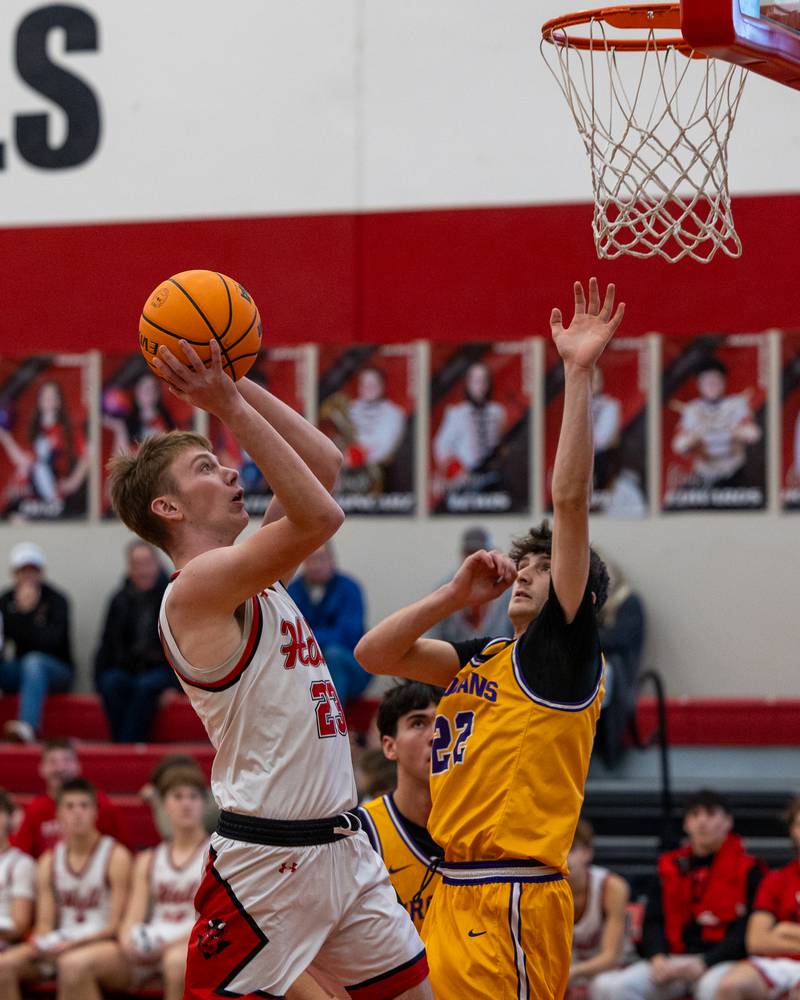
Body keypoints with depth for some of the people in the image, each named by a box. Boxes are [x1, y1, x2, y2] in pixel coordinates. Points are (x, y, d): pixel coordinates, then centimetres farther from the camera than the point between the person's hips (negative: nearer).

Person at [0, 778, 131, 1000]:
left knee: (72, 963, -39)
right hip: (60, 944, 5)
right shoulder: (49, 861, 12)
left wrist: (71, 943, -21)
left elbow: (116, 924, -8)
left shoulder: (115, 855, -3)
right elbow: (45, 922, 10)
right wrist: (42, 942, -15)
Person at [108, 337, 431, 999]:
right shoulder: (197, 586, -13)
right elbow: (320, 516, -25)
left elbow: (325, 462, 20)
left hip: (340, 846, 9)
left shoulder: (253, 576, 15)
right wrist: (230, 407, -21)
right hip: (269, 855, -9)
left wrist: (236, 386, 11)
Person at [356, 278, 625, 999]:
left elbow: (571, 503, -10)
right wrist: (456, 596, 8)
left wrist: (579, 375, -12)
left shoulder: (564, 647, -1)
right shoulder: (481, 659, 20)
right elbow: (375, 654, 18)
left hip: (511, 901, -8)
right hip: (453, 894, 8)